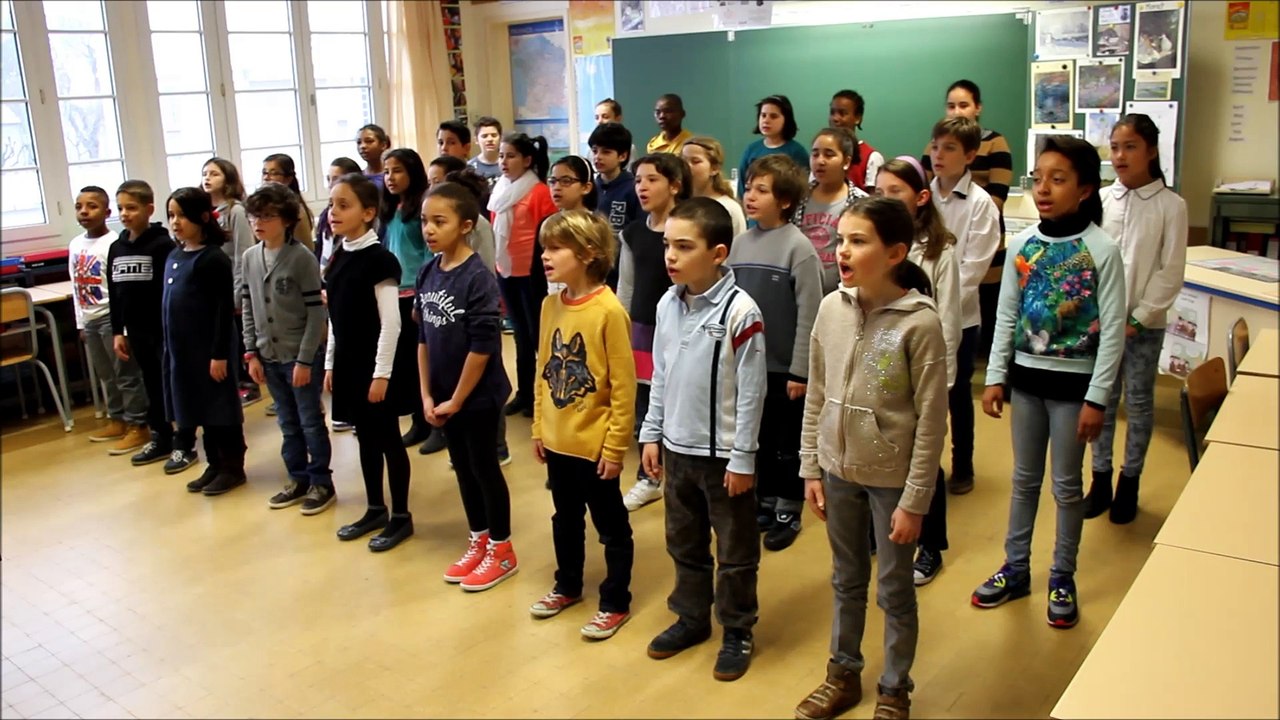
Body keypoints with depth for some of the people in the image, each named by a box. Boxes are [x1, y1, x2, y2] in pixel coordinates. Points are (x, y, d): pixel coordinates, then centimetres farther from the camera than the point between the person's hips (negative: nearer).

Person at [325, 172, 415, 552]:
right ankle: (375, 509, 29)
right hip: (349, 364, 7)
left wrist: (382, 373, -18)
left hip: (375, 365, -7)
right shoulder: (337, 258, 7)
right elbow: (336, 318, 14)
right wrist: (331, 364, 13)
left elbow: (391, 324, -17)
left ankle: (401, 516, 15)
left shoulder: (380, 259, -15)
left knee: (388, 438, 3)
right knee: (365, 438, 16)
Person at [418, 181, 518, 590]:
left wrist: (457, 400, -14)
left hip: (479, 395, -6)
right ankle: (478, 542, 34)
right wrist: (426, 394, 3)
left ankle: (502, 550, 23)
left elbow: (483, 346, -20)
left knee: (485, 469, 6)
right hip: (444, 395, 6)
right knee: (463, 469, 17)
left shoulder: (478, 278, -19)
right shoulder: (427, 274, 1)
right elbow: (423, 337, 7)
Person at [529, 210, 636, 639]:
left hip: (595, 444, -7)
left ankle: (615, 603, 25)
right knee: (565, 520, 23)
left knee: (611, 527, 10)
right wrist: (539, 428, 9)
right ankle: (567, 586, 41)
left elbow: (623, 386, -16)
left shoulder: (608, 310, -19)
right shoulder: (550, 305, 2)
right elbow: (543, 372, 10)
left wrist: (615, 446, -15)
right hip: (557, 440, 7)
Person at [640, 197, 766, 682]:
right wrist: (652, 435, 9)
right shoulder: (667, 305, 0)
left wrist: (742, 459, -14)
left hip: (723, 454, -6)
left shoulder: (740, 311, -19)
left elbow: (751, 392, -16)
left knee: (735, 552, 11)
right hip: (677, 449, 6)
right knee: (684, 543, 21)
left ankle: (737, 633, 28)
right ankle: (691, 617, 39)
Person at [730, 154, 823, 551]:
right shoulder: (740, 243, 3)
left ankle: (788, 513, 24)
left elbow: (808, 314, -13)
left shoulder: (799, 247, -13)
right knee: (758, 438, 16)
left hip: (785, 366, -5)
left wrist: (799, 371, -14)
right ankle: (765, 503, 32)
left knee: (789, 443, 10)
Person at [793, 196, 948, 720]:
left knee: (894, 590, 12)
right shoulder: (831, 309, -4)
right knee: (847, 580, 21)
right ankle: (843, 674, 40)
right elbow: (816, 397, 5)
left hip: (892, 478, -4)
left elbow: (931, 421, -14)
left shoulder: (919, 322, -18)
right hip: (839, 470, 4)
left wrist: (915, 500, -13)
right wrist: (811, 469, 6)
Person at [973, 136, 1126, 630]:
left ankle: (1062, 579, 24)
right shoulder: (1022, 245, 0)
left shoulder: (1102, 250, -11)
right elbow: (1006, 317, 5)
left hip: (1072, 381, -4)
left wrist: (1097, 398, -13)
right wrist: (995, 377, 2)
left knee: (1066, 484, 8)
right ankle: (1015, 568, 29)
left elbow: (1112, 330, -11)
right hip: (1026, 375, 4)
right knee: (1024, 478, 15)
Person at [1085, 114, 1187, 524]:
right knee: (1100, 401, 10)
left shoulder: (1171, 205, -6)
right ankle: (1100, 479, 24)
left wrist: (1138, 318, -11)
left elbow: (1171, 272, -6)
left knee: (1138, 405, 9)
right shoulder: (1101, 199, 0)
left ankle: (1129, 483, 23)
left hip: (1144, 324, -2)